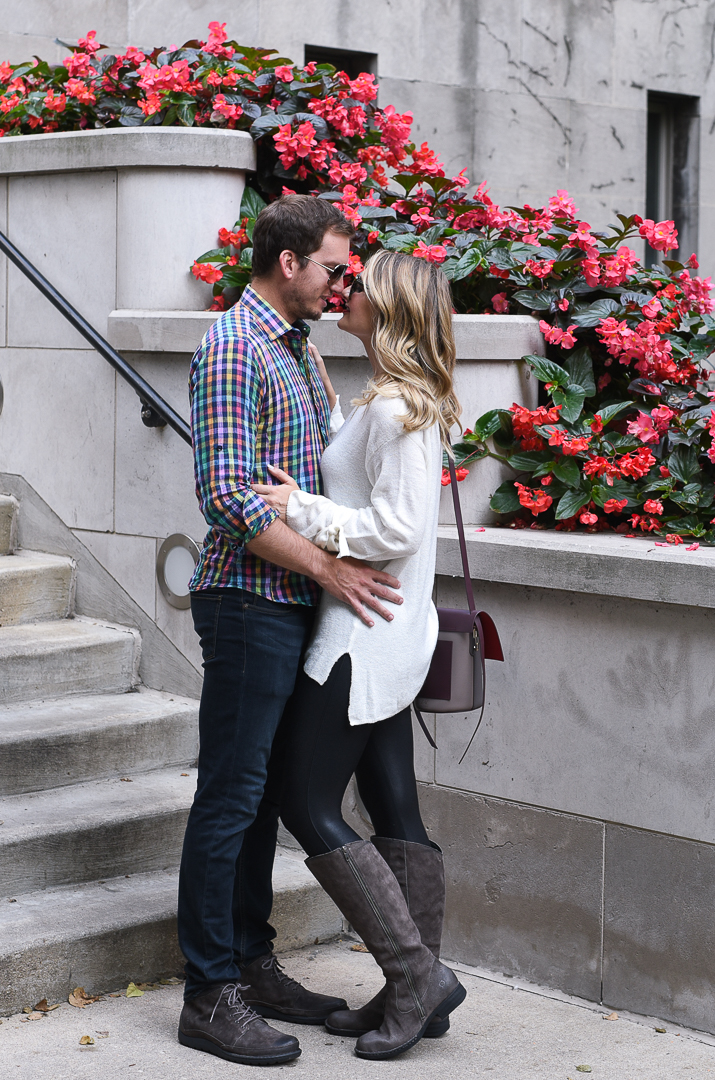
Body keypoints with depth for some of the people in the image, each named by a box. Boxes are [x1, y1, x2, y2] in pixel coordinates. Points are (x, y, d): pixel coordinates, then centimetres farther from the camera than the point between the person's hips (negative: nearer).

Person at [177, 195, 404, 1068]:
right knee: (230, 795, -4)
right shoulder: (232, 348, -13)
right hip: (249, 603, -9)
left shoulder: (295, 350, 17)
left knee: (263, 792, 14)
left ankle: (252, 965, 23)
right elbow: (229, 497, -21)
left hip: (293, 605, 9)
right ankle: (210, 994, 2)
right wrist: (328, 569, -20)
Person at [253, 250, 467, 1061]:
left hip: (363, 637, -10)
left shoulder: (393, 405, -17)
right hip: (387, 636, 10)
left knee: (310, 806, -3)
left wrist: (301, 510, -18)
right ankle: (415, 992, 17)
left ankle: (417, 971, 0)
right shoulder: (410, 401, 13)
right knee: (394, 811, 11)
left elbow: (395, 529, -22)